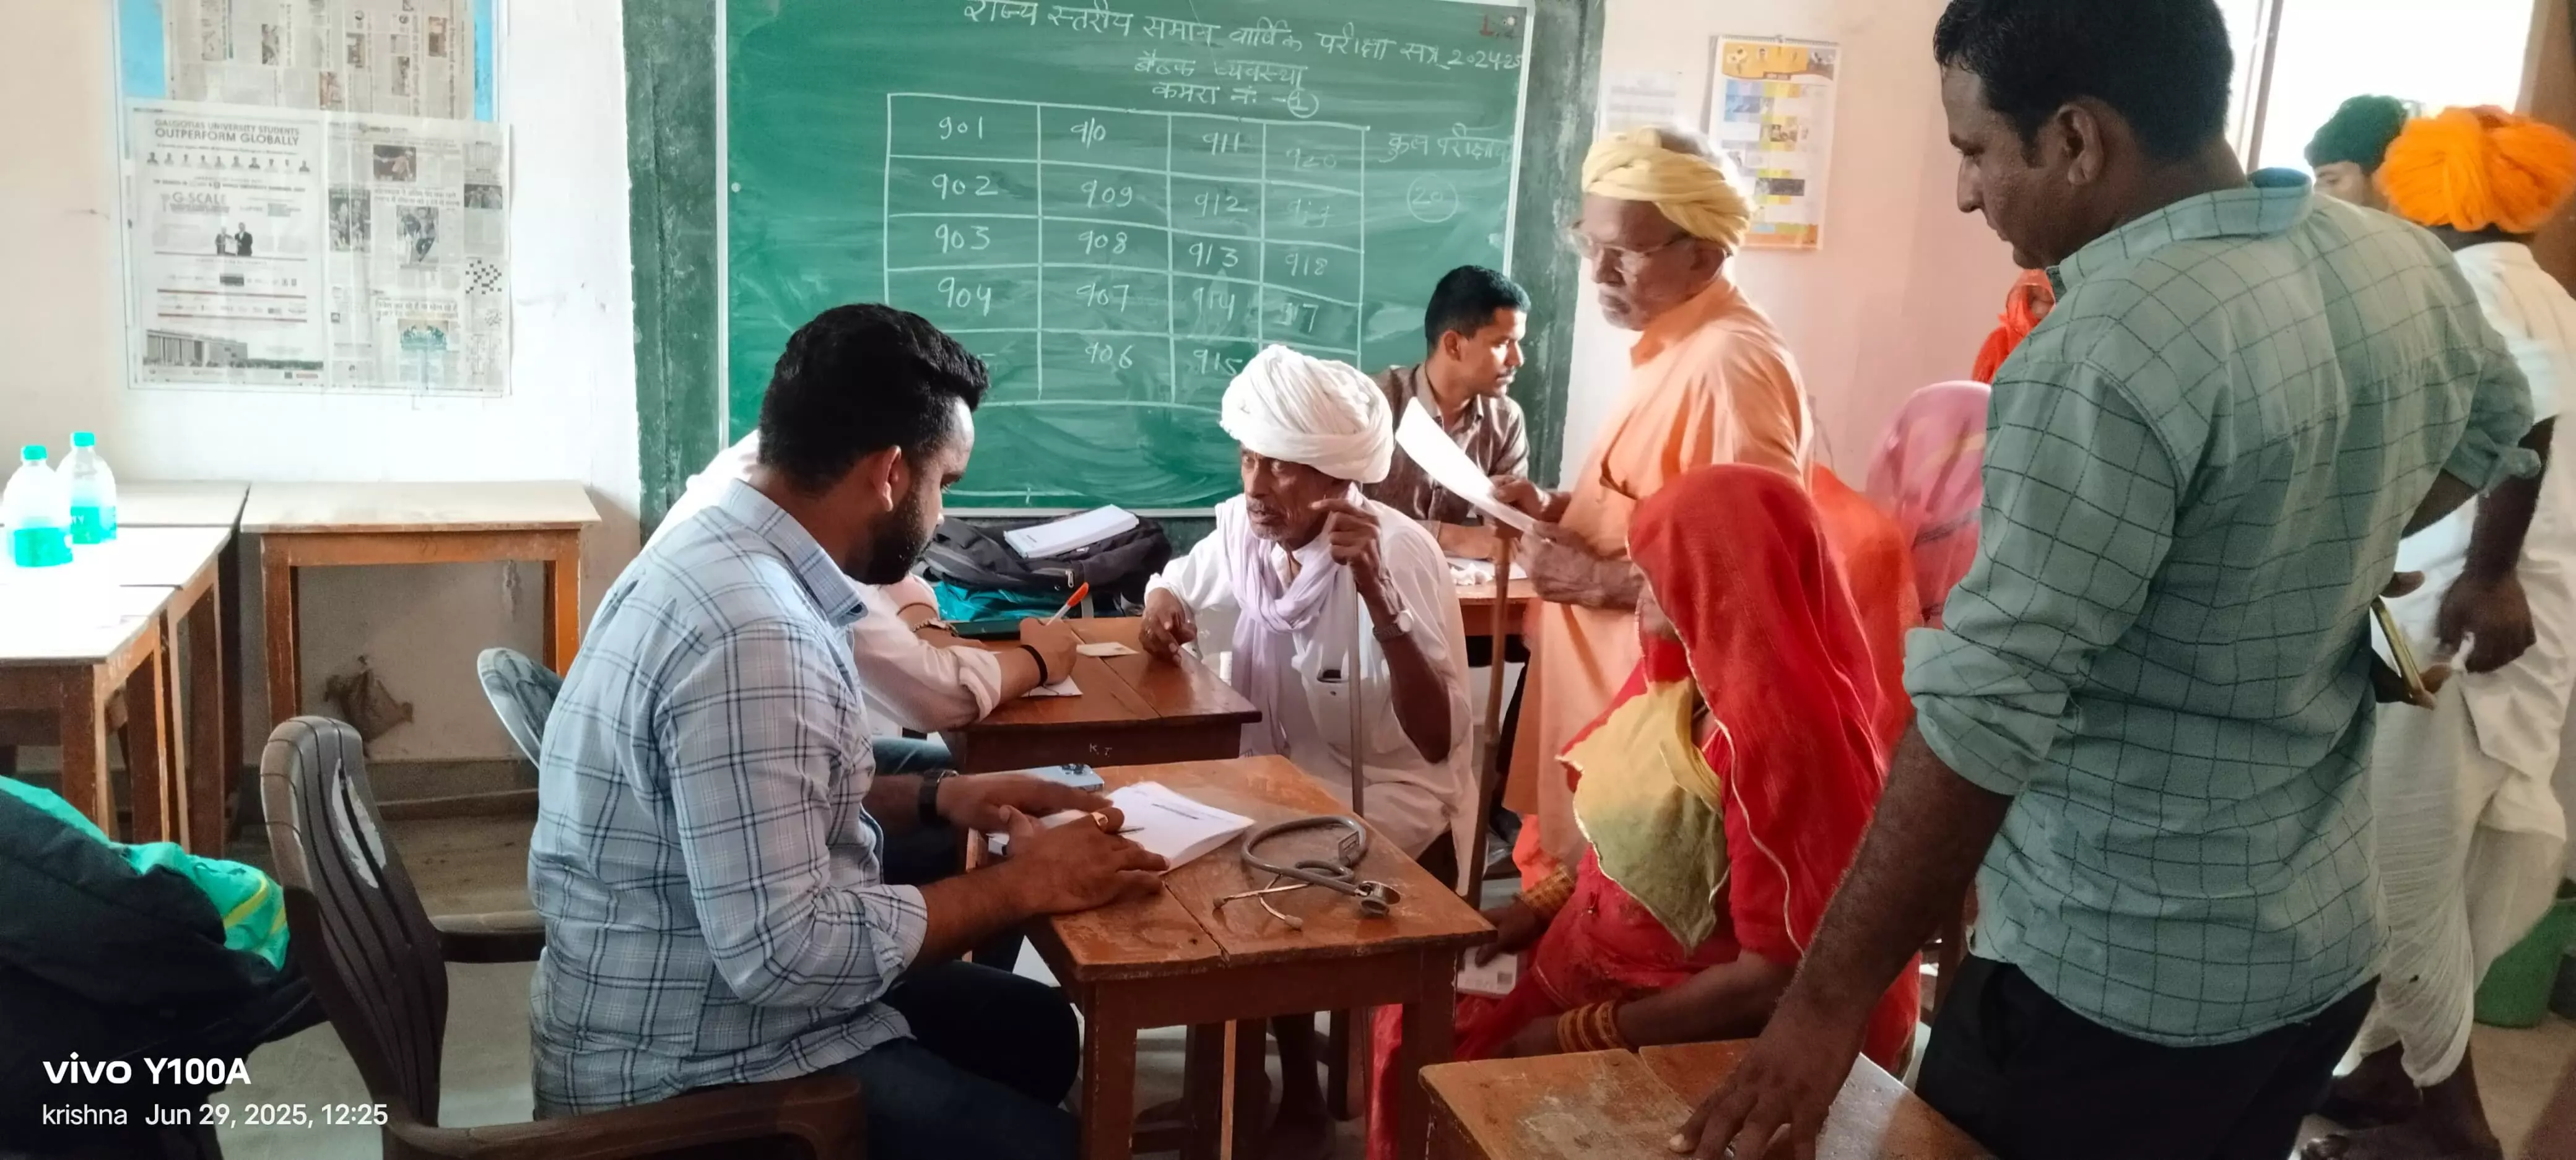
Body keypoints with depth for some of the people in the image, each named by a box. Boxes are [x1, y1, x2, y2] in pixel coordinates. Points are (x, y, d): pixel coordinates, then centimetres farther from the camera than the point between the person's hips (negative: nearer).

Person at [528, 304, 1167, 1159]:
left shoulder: (721, 555, 2)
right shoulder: (752, 637, -29)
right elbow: (788, 952, -31)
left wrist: (935, 800, 5)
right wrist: (1025, 886, -20)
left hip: (689, 1006, 10)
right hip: (693, 1075, -10)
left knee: (1037, 1027, 19)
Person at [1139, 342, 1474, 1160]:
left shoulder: (1401, 550, -21)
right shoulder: (1242, 525, -4)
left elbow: (1437, 740, -28)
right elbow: (1178, 583, 19)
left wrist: (1375, 592, -37)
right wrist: (1163, 605, -7)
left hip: (1386, 800, -6)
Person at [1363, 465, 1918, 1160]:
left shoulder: (1780, 732, -26)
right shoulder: (1695, 684, 2)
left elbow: (1774, 978, -26)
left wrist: (1580, 1036, -21)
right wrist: (1533, 910, 0)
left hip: (1693, 1040, -8)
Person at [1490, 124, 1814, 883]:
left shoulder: (1729, 361, -19)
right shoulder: (1672, 347, 12)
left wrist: (1601, 581, -20)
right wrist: (1555, 508, 8)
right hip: (1610, 678, 10)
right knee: (1568, 872, 16)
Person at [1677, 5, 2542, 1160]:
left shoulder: (2108, 354, -27)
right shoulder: (2409, 266, 0)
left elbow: (1983, 713, -29)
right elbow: (2490, 440, 21)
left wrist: (1825, 1004, -24)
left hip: (2121, 986, -8)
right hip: (2325, 944, 8)